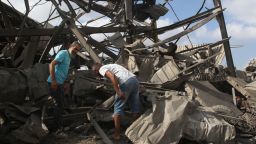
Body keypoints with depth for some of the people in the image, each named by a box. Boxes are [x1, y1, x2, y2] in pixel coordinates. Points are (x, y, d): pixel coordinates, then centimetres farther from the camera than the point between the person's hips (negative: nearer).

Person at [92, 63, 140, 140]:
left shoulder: (102, 69, 8)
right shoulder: (110, 66, 35)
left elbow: (112, 76, -13)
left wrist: (118, 91, -18)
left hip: (126, 82, -9)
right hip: (134, 79, 9)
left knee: (118, 108, 4)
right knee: (135, 107, 16)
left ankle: (117, 134, 10)